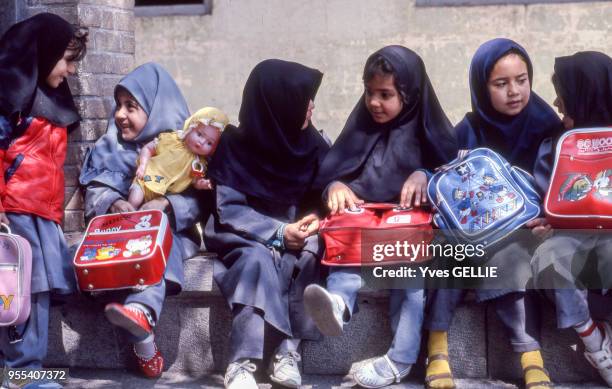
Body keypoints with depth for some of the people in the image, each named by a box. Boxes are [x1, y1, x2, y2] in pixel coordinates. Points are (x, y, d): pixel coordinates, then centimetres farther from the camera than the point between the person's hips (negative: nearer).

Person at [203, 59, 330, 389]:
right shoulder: (234, 145, -10)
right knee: (259, 259, -35)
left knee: (306, 252, -31)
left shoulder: (315, 146, -1)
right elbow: (229, 211, -14)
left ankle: (288, 351, -30)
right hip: (245, 237, -2)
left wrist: (316, 222, -23)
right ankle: (242, 362, -36)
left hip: (296, 234, 2)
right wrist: (279, 233, -28)